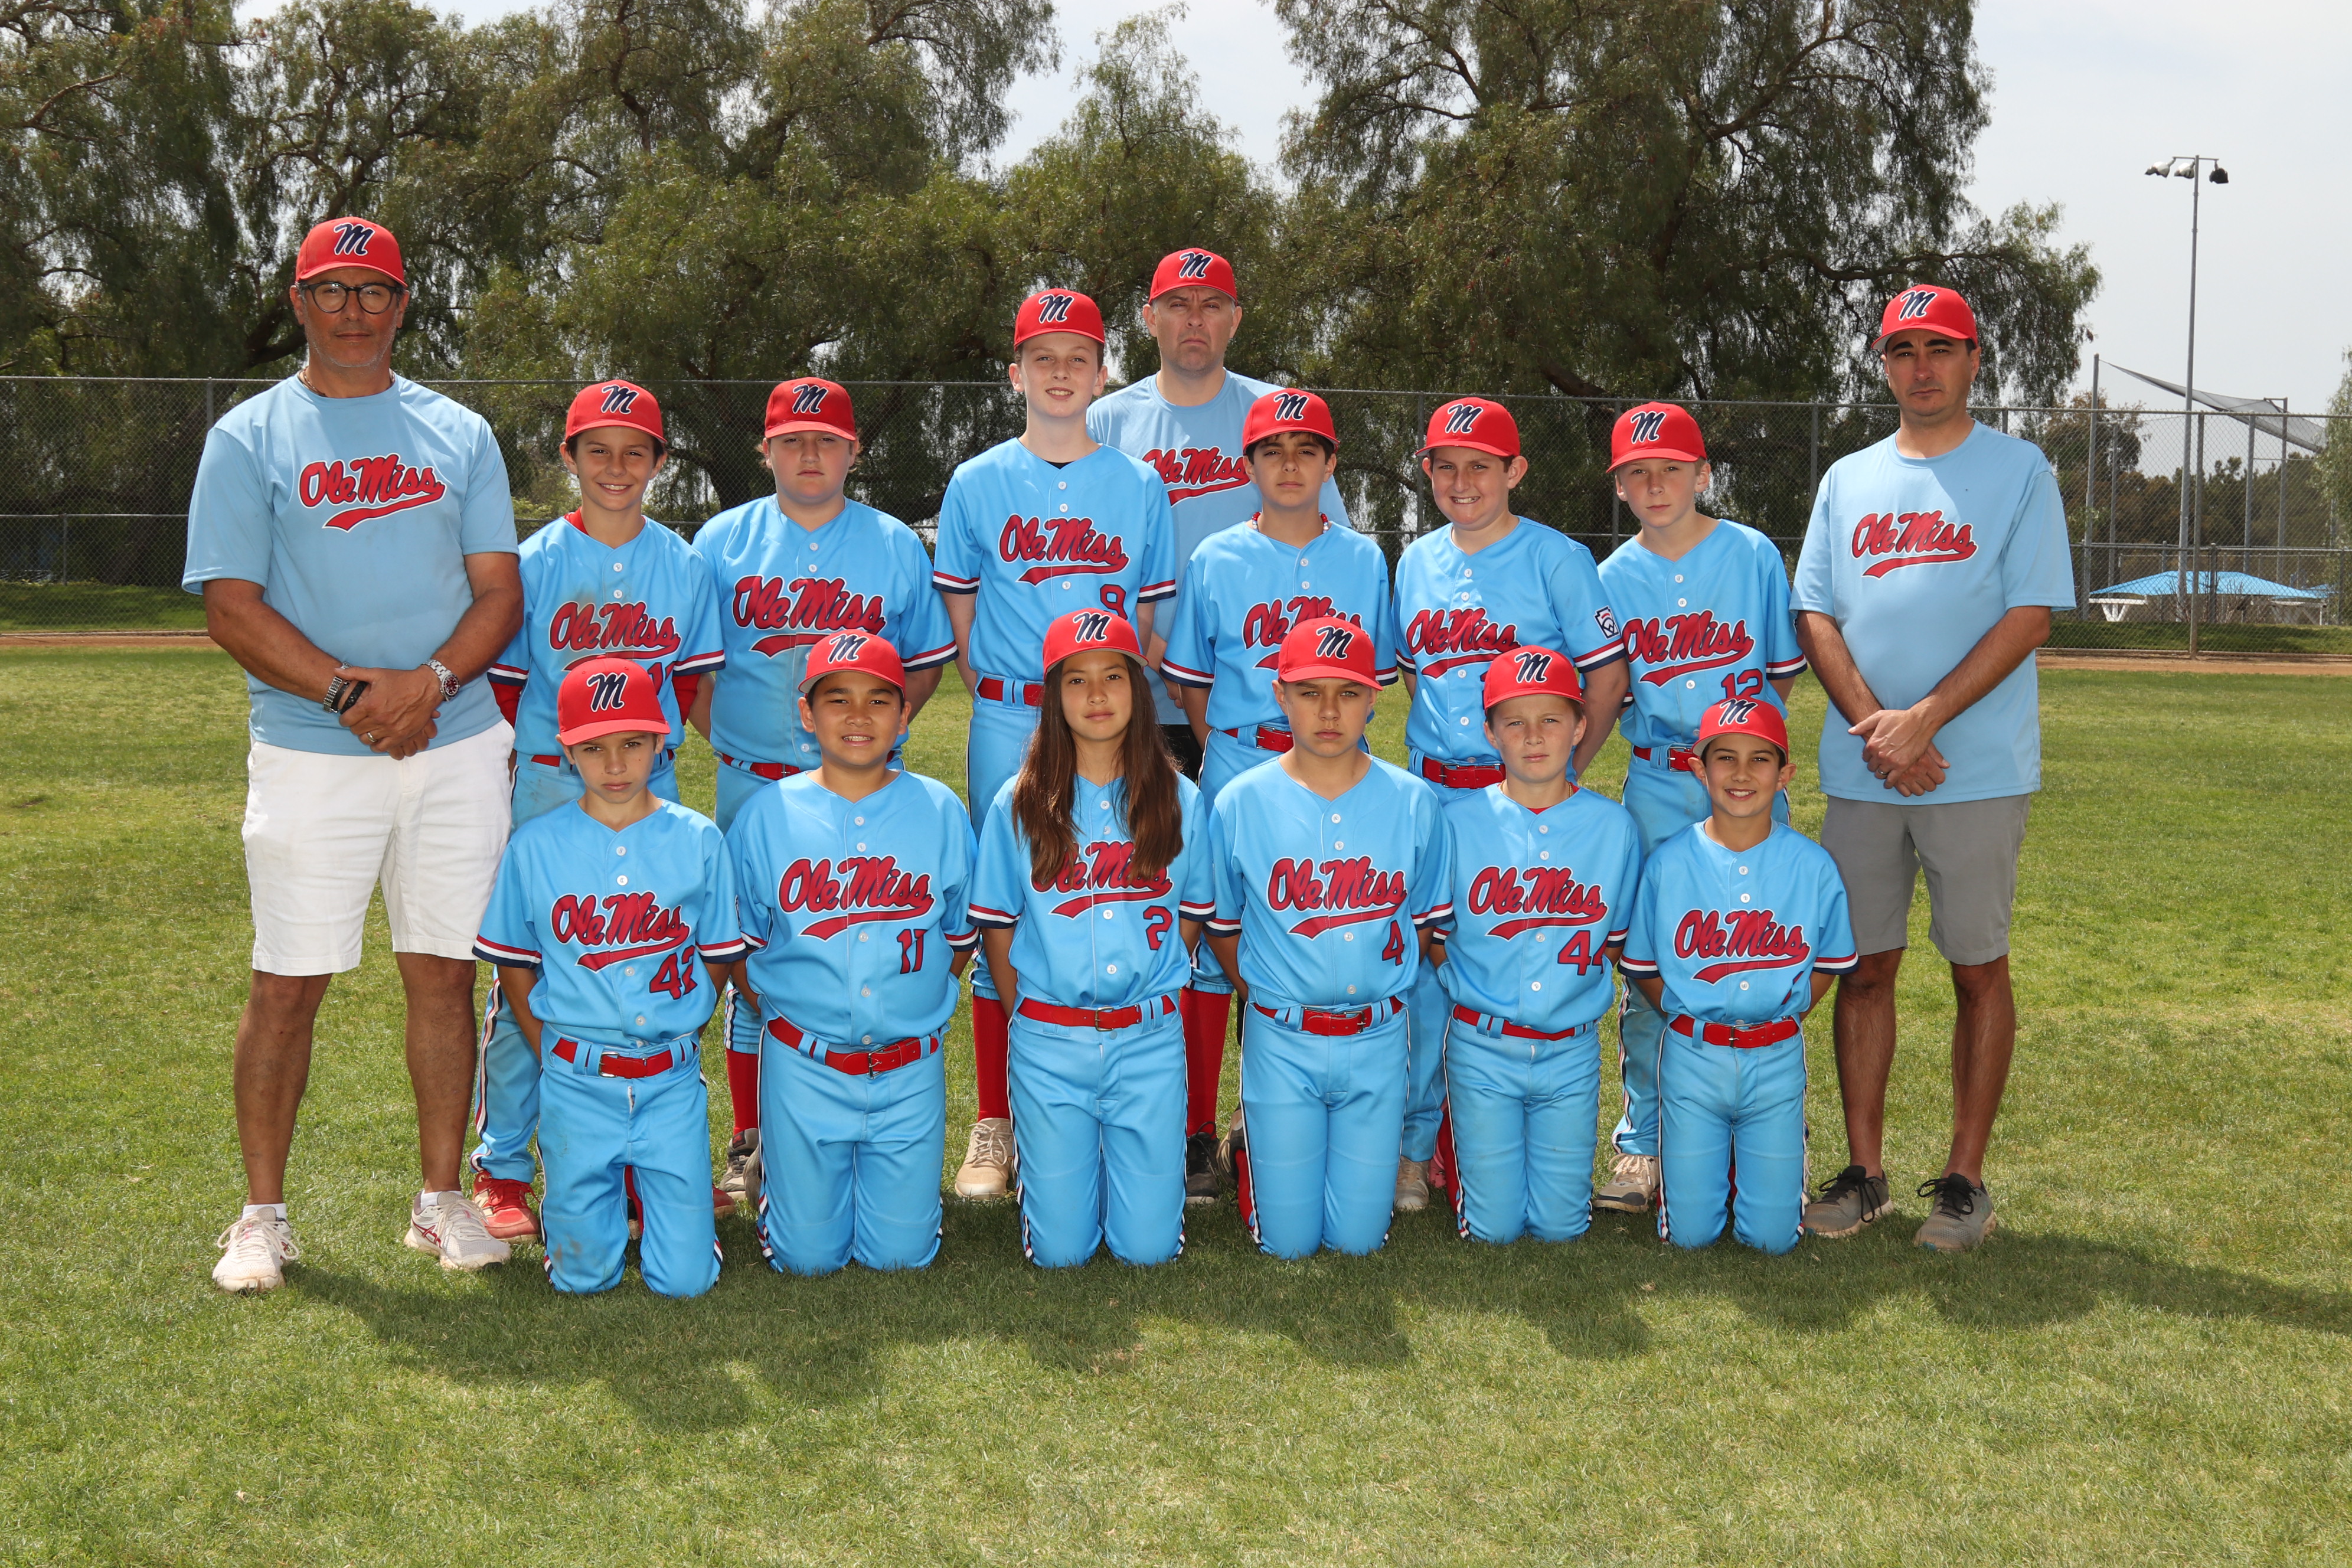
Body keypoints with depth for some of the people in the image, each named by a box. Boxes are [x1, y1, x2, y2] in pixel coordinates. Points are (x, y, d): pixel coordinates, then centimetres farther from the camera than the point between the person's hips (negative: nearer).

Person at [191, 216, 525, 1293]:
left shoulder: (459, 434, 13)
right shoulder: (250, 438, 5)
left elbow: (500, 591, 7)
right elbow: (231, 606, -4)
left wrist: (428, 682, -12)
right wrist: (352, 689, -16)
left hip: (456, 747, 3)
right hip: (308, 753, -2)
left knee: (444, 974, 5)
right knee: (287, 984, -1)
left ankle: (441, 1200, 16)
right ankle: (262, 1215, 12)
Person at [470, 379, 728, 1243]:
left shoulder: (683, 565, 6)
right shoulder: (536, 562, 0)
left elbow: (691, 681, 12)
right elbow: (505, 684, 2)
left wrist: (646, 749, 3)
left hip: (650, 786, 3)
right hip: (548, 786, -2)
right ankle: (502, 1169, 7)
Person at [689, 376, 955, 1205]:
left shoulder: (896, 545, 9)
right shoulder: (723, 540, 9)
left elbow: (927, 662, 12)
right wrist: (725, 741, -2)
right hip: (751, 785, 0)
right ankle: (750, 1143, 13)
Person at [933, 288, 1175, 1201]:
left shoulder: (1140, 487, 11)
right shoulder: (976, 485, 9)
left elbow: (1152, 623, 11)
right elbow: (960, 623, 10)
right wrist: (998, 703, 1)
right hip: (1007, 724, 0)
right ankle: (994, 1127, 8)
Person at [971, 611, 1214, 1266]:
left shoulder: (1180, 801, 1)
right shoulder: (1020, 803, -2)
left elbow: (1189, 922, 11)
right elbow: (997, 930, 5)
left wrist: (1149, 1001, 6)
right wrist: (1036, 1017, 6)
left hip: (1150, 1041, 1)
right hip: (1049, 1044, 0)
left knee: (1148, 1247, 1)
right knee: (1061, 1250, 3)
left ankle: (1126, 1157, 32)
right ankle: (1078, 1160, 34)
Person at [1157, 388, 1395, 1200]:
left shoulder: (1364, 560, 9)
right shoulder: (1215, 561, 5)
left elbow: (1372, 676, 14)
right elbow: (1191, 683, 8)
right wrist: (1229, 752, 2)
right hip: (1237, 769, -1)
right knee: (1214, 943, -1)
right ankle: (1197, 1133, 8)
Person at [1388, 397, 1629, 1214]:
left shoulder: (1556, 558, -2)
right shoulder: (1416, 562, 12)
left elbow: (1607, 673, -1)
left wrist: (1567, 770, -5)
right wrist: (1427, 753, 13)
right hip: (1431, 793, 4)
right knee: (1420, 962, 2)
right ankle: (1413, 1145, 12)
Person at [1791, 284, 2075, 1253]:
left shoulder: (2019, 471, 2)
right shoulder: (1849, 479, 13)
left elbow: (2030, 617, -7)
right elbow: (1814, 616, 7)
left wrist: (1921, 721, -16)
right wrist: (1877, 727, -9)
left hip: (1979, 769, -3)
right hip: (1859, 772, 4)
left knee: (1978, 969, 2)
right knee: (1865, 966, 6)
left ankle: (1964, 1179, 11)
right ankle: (1864, 1172, 15)